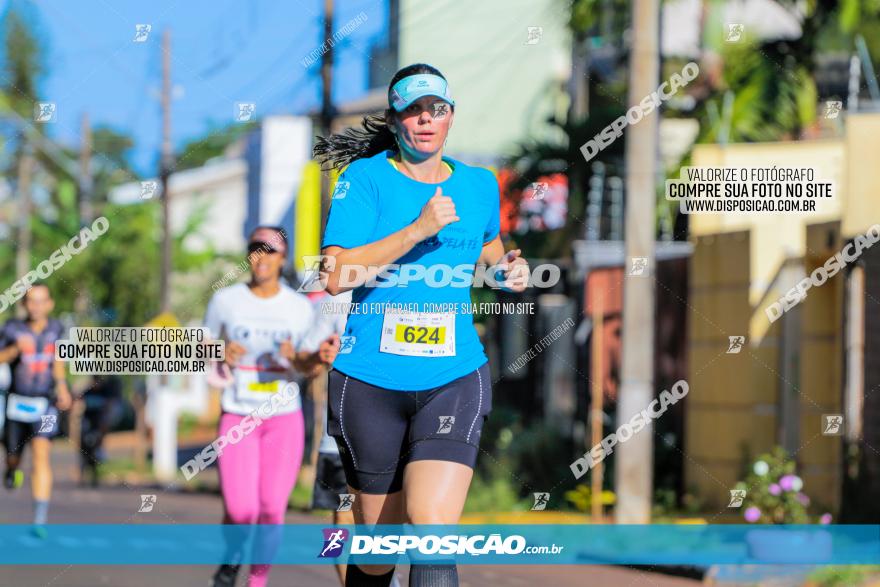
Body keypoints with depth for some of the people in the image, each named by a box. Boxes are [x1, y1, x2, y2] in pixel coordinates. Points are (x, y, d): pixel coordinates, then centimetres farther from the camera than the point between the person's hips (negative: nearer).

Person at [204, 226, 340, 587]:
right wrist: (221, 355, -12)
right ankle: (232, 558, 21)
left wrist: (317, 358, -17)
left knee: (271, 509, -6)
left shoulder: (300, 307, 1)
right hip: (237, 418, -1)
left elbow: (305, 367, 6)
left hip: (284, 418, 1)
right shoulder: (226, 300, 0)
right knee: (240, 511, -12)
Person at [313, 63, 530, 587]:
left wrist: (504, 267, 9)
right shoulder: (365, 178, -2)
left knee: (433, 528, -19)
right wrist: (417, 229, -21)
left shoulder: (479, 185, 10)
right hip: (370, 381, -1)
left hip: (454, 380, 1)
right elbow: (336, 275, -14)